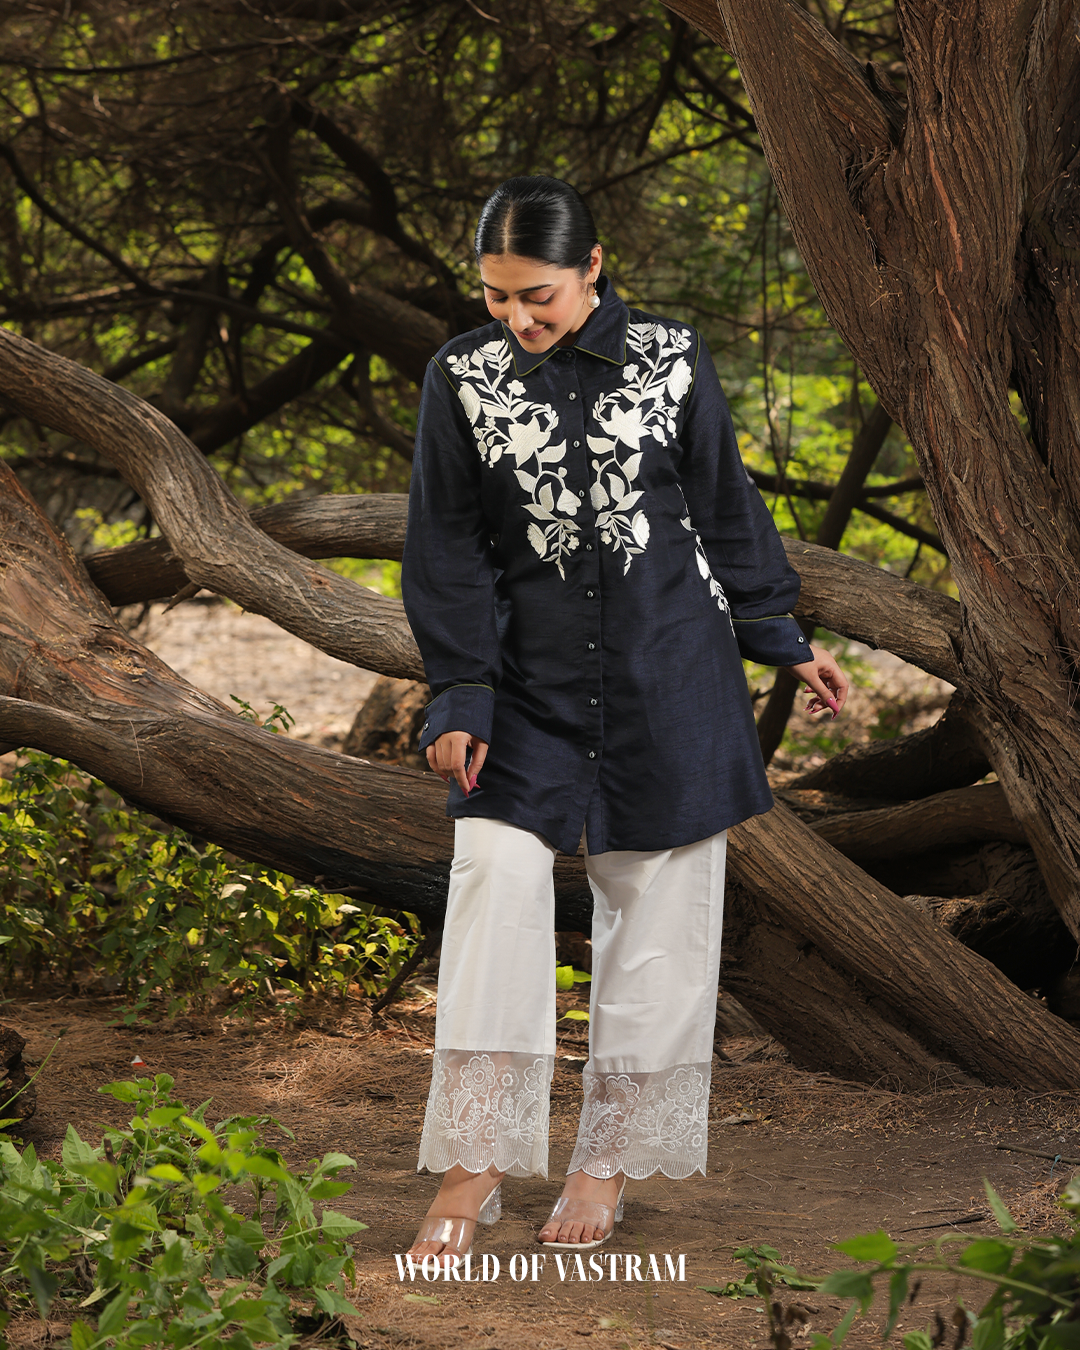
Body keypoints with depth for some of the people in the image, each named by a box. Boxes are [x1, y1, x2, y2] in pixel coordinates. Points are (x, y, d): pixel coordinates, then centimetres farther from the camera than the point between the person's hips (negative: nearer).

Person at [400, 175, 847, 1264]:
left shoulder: (670, 360, -2)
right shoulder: (463, 378, -2)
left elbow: (724, 509, 8)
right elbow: (450, 549, 0)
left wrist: (784, 641, 12)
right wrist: (459, 696, -5)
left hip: (668, 677, 0)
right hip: (531, 677, 0)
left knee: (653, 905, 3)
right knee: (495, 882, -13)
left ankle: (609, 1156, 15)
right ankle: (473, 1169, -8)